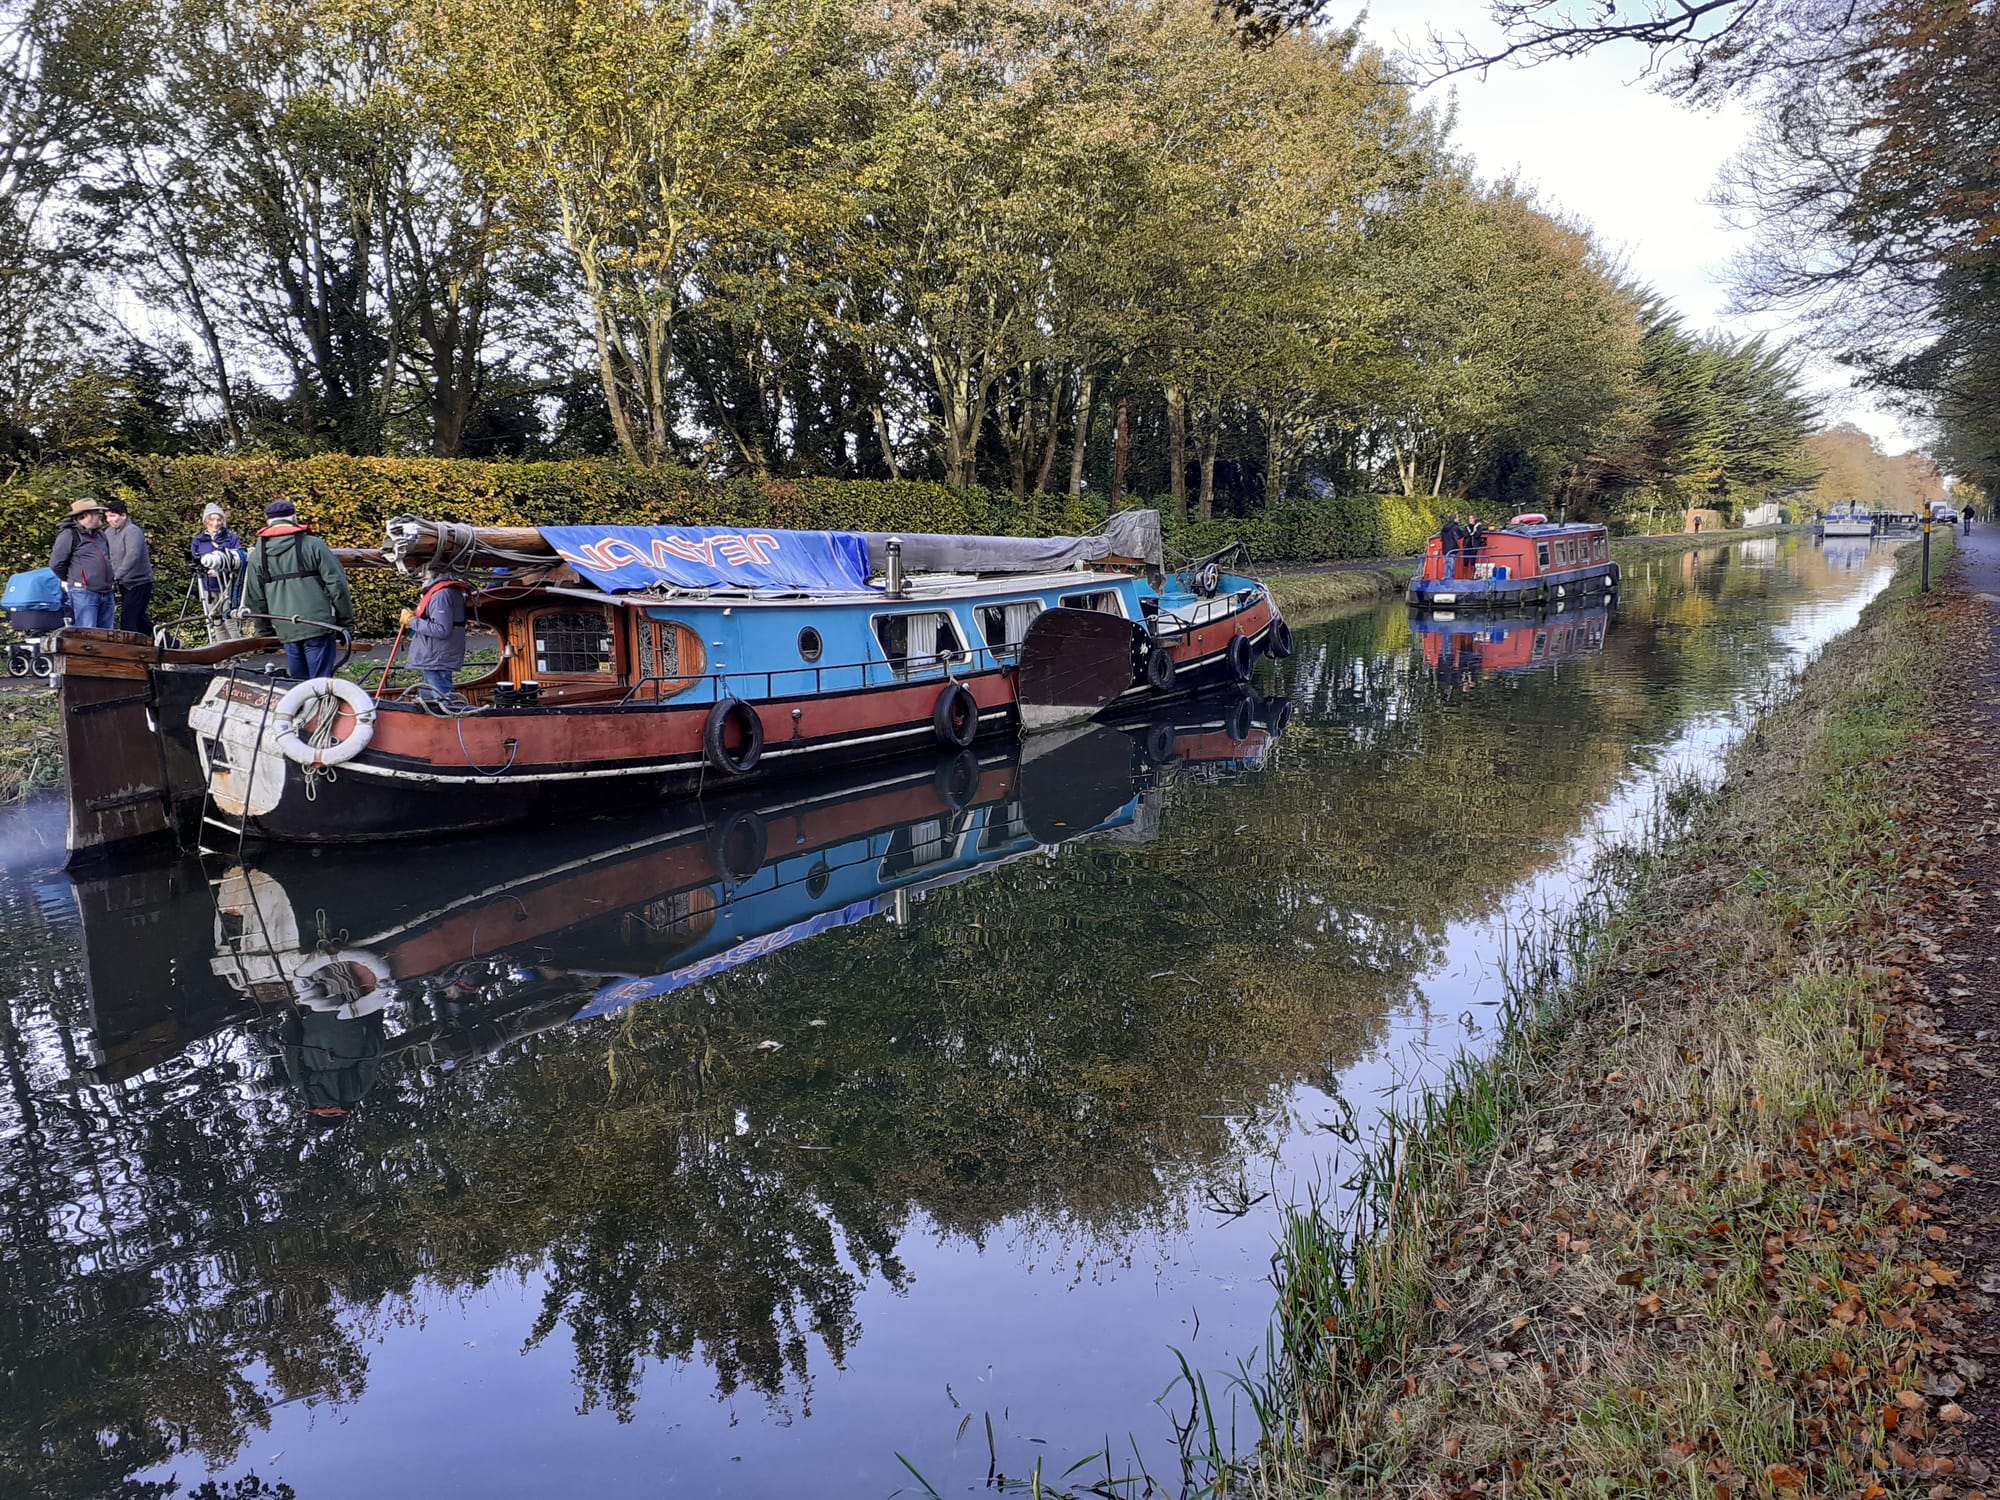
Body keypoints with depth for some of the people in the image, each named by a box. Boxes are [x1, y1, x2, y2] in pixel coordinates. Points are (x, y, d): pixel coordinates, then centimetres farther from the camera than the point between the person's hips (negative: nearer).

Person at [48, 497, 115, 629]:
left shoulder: (100, 534, 18)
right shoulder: (70, 534, -7)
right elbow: (56, 563, -8)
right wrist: (70, 580, 5)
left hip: (106, 593, 8)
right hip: (84, 593, -8)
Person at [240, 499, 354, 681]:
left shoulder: (256, 555, 8)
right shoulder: (313, 545, -3)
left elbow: (255, 600, 12)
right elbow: (337, 585, -6)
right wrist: (346, 623, 2)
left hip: (285, 630, 4)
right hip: (318, 626, -3)